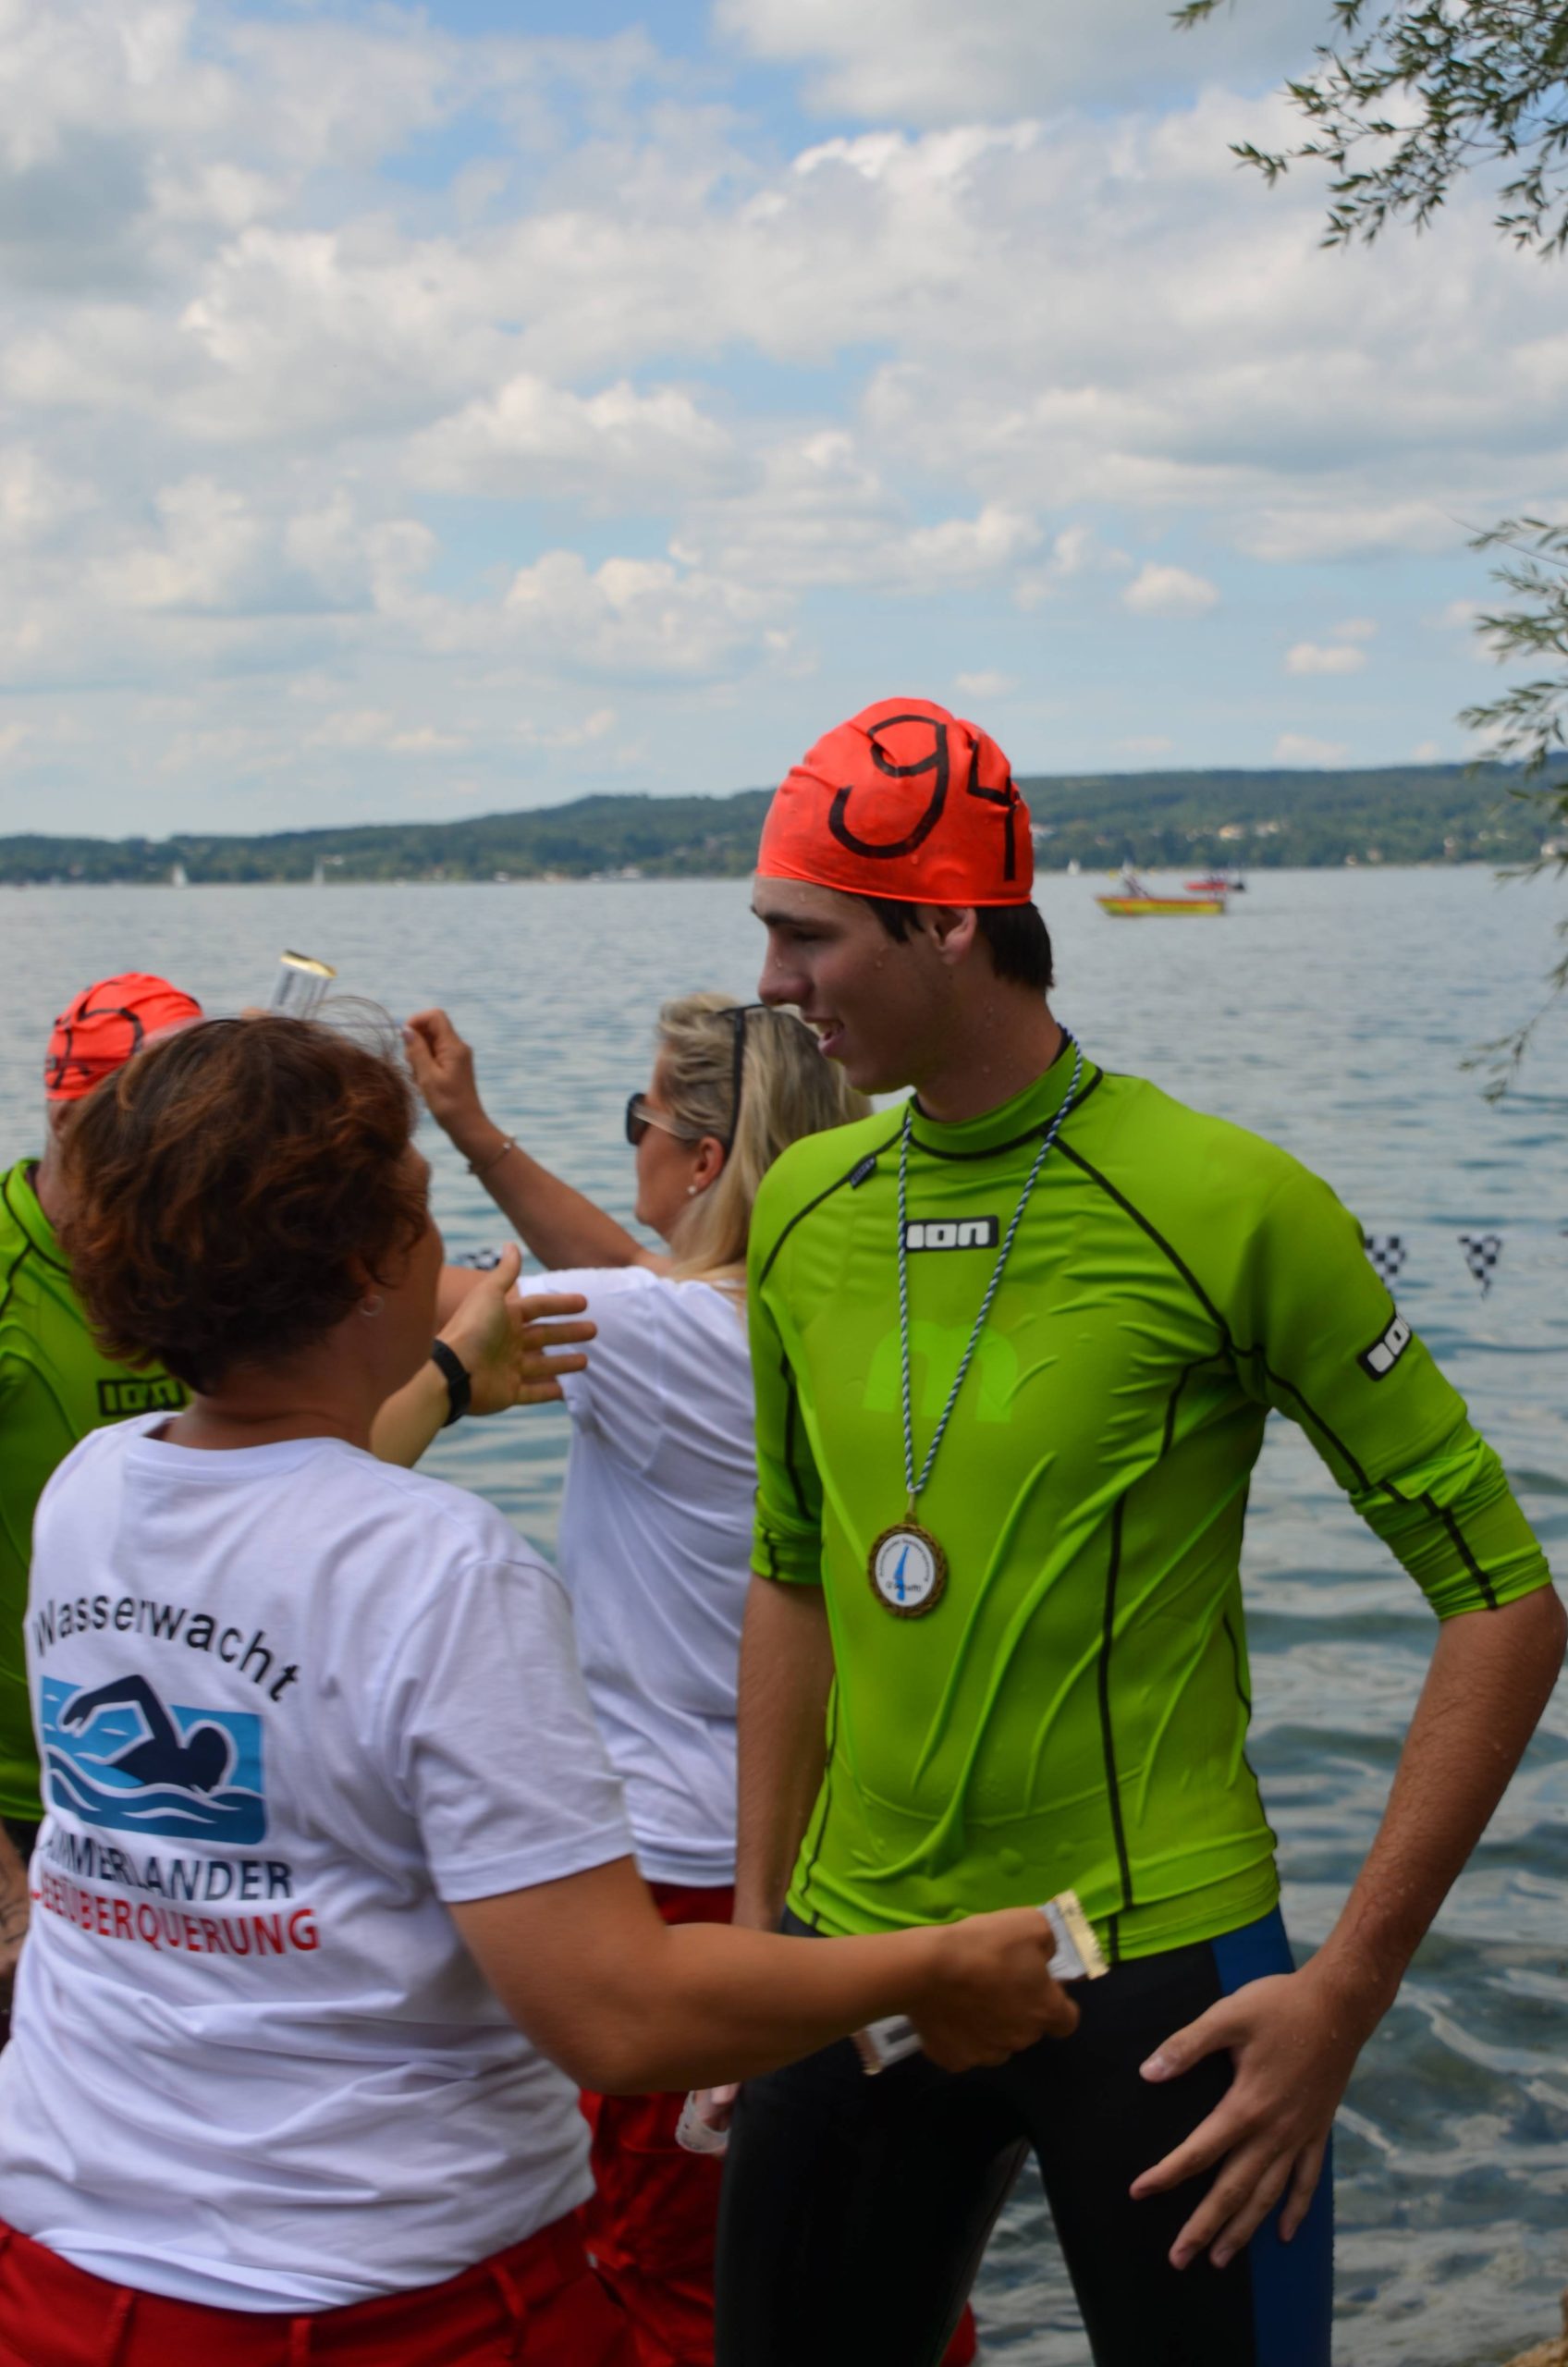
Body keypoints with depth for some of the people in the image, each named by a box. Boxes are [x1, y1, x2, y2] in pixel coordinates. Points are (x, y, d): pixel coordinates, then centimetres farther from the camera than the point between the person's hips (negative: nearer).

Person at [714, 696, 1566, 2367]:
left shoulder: (1227, 1206, -13)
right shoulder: (804, 1214, 3)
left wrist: (1347, 1992, -14)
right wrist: (756, 1919, 12)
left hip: (1153, 1974, -5)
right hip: (853, 1960, 5)